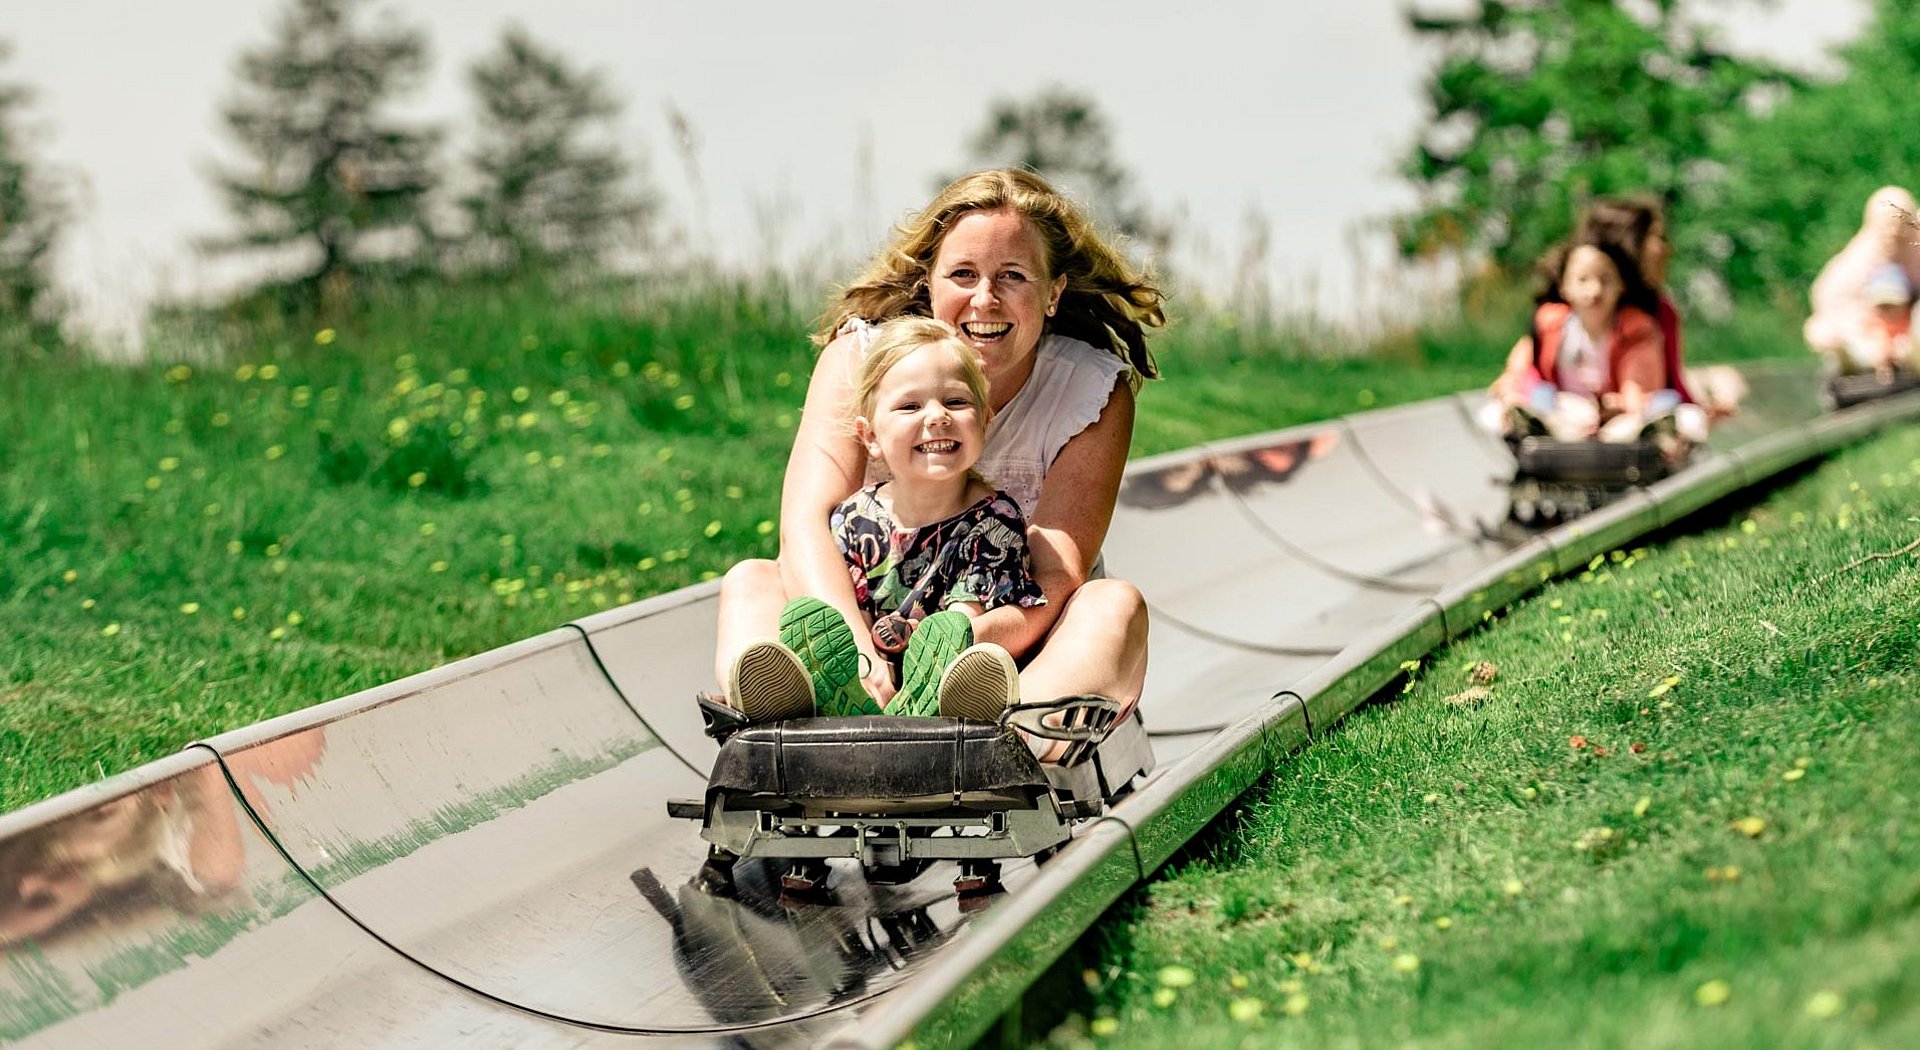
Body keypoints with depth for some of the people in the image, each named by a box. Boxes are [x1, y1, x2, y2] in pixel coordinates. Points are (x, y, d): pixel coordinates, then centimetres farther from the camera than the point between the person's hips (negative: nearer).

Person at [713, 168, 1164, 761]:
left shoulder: (1096, 389, -10)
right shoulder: (863, 352, -8)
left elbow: (1054, 578, -22)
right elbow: (806, 521, -23)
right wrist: (855, 646, -45)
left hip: (1021, 654, 0)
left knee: (1115, 605, -29)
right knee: (751, 582, -23)